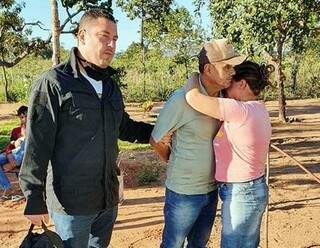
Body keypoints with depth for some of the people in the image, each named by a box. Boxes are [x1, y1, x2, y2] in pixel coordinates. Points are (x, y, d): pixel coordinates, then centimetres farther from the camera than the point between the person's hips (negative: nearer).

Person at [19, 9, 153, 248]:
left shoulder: (111, 86, 9)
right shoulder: (53, 83, -13)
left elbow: (124, 127, 21)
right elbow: (36, 146, -14)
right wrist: (34, 200, -12)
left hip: (108, 198, 7)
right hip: (71, 202, -6)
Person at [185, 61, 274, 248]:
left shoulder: (241, 110, -24)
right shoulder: (258, 110, 5)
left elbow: (193, 97, -26)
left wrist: (194, 76, -7)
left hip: (241, 195, -9)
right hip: (253, 190, 9)